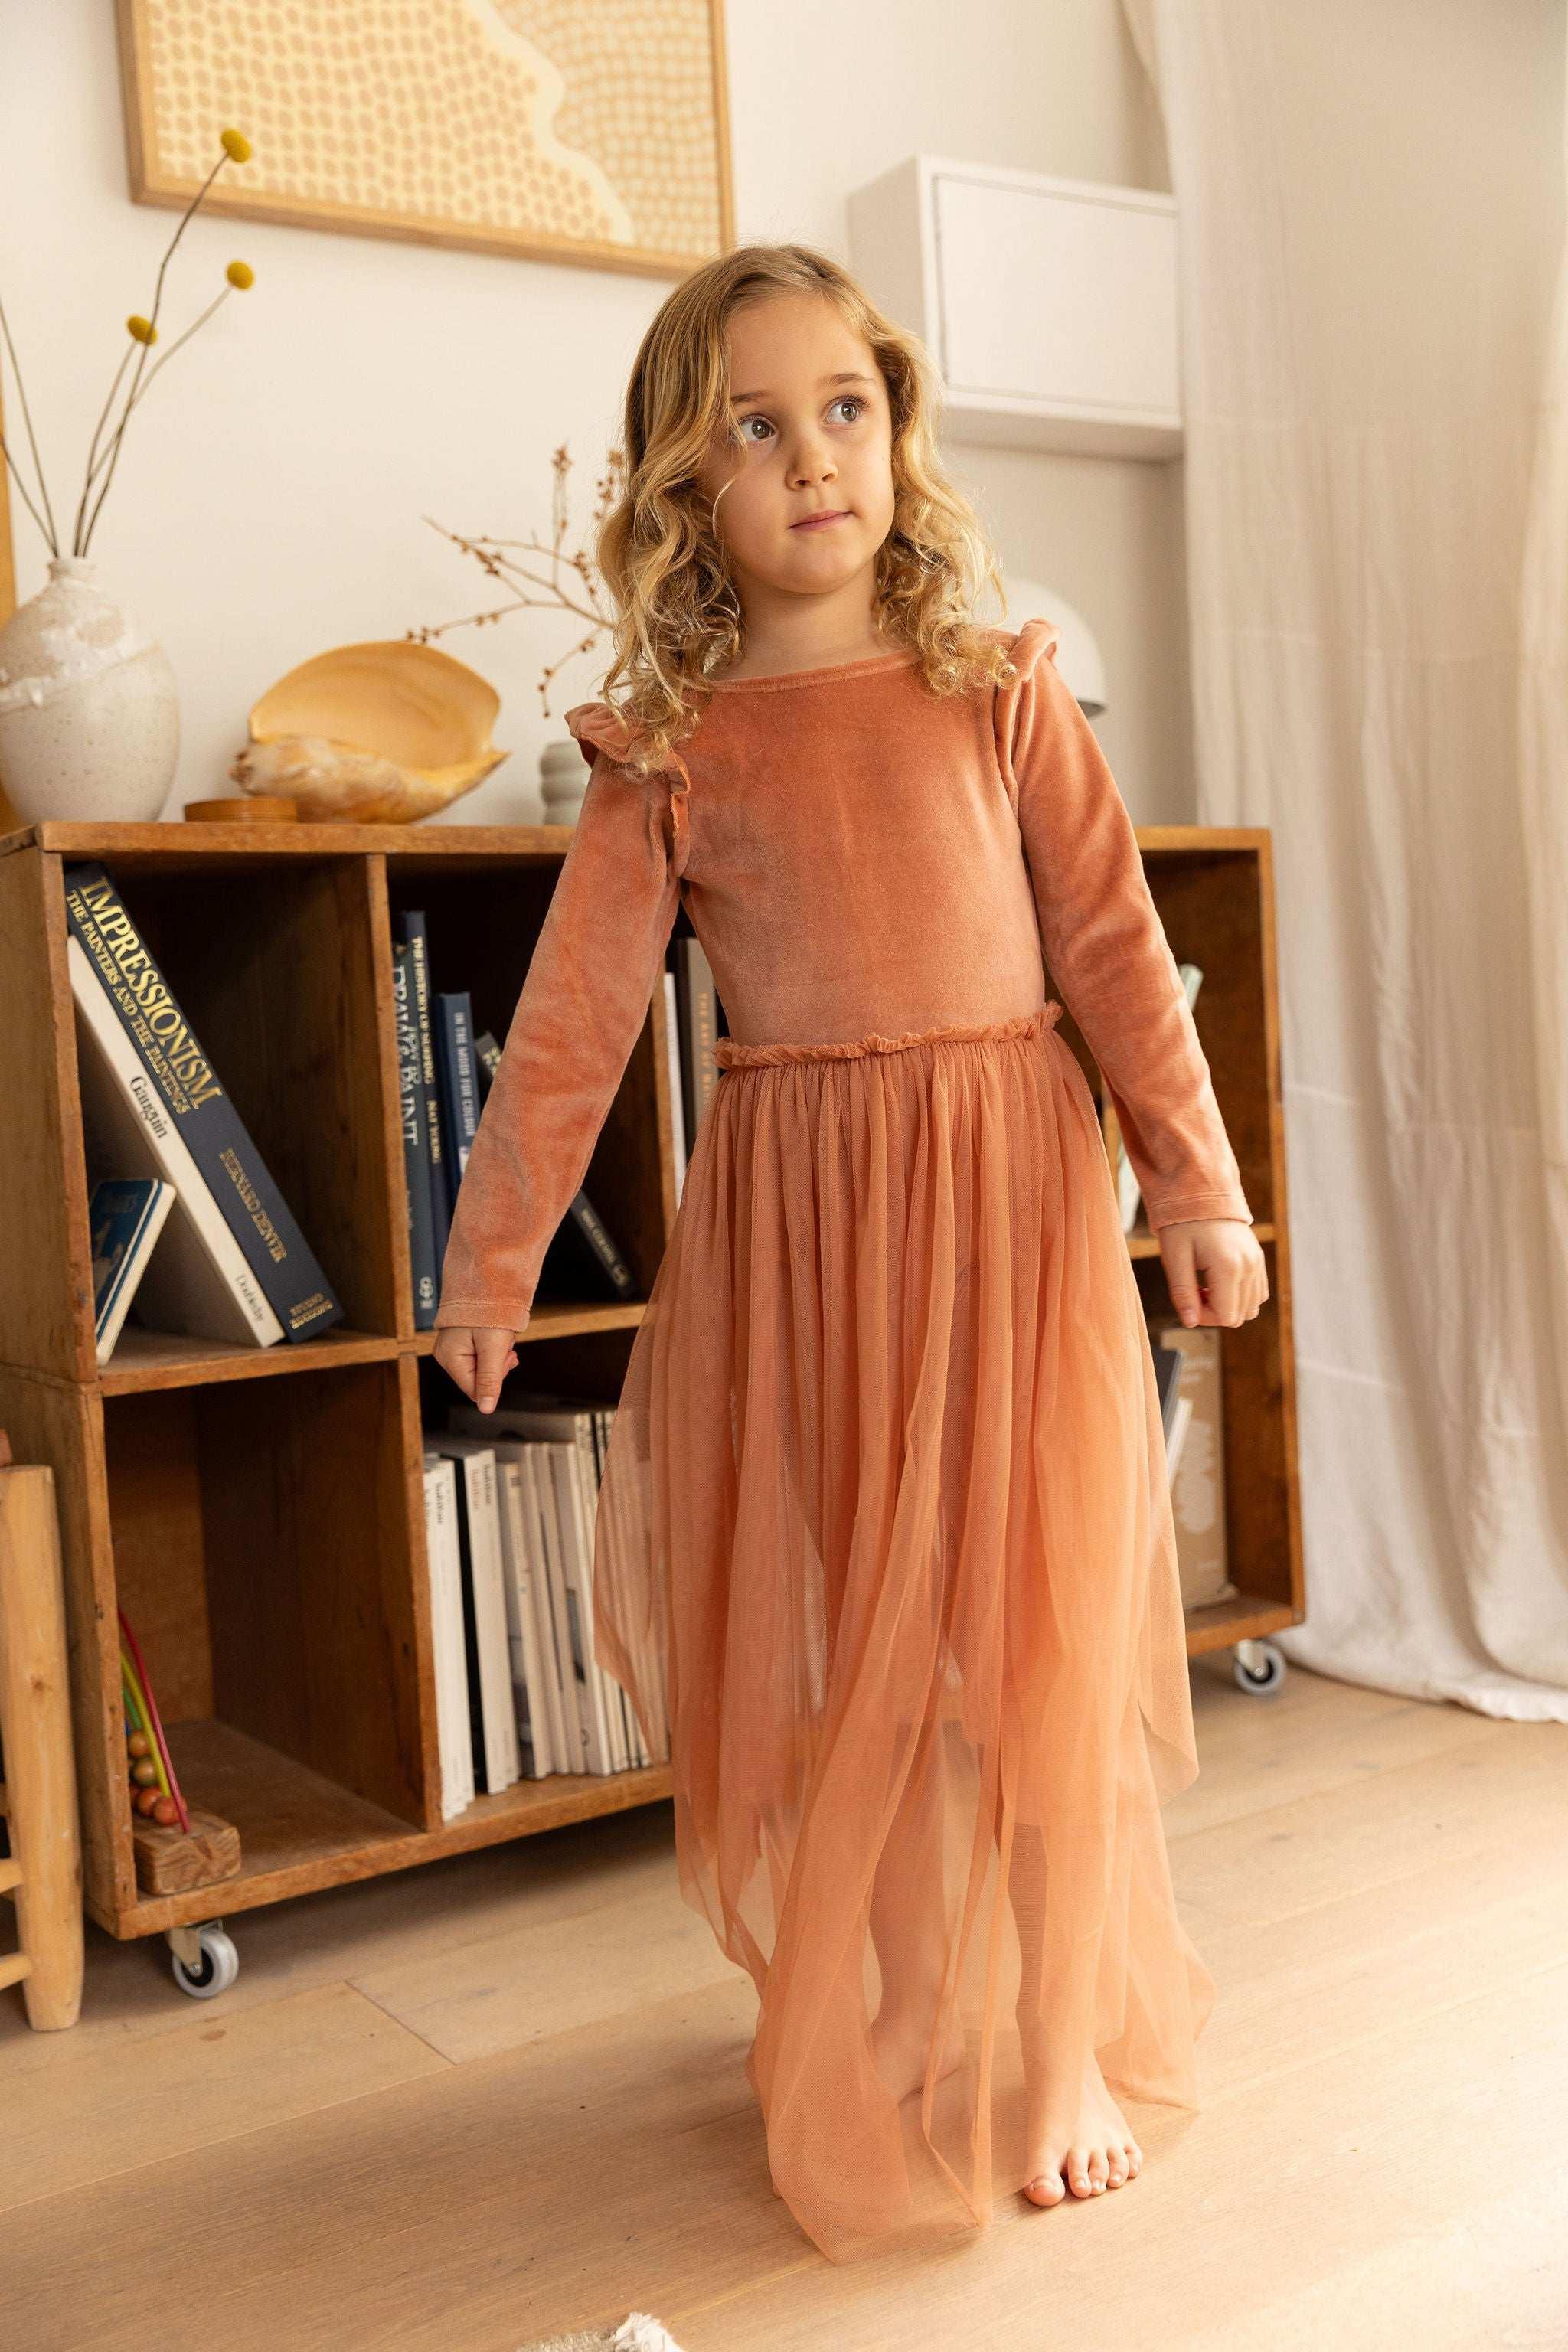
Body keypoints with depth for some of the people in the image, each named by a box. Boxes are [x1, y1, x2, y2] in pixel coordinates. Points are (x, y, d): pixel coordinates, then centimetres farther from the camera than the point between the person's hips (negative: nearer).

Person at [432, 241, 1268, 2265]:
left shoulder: (1000, 695, 2)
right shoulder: (664, 751, 2)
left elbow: (1117, 950, 1)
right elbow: (570, 1018, 0)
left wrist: (1197, 1184, -3)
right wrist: (488, 1264, -2)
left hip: (1008, 1196, 0)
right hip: (783, 1220, 1)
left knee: (1024, 1623, 2)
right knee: (809, 1641, 8)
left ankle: (1058, 2045, 21)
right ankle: (862, 2037, 30)